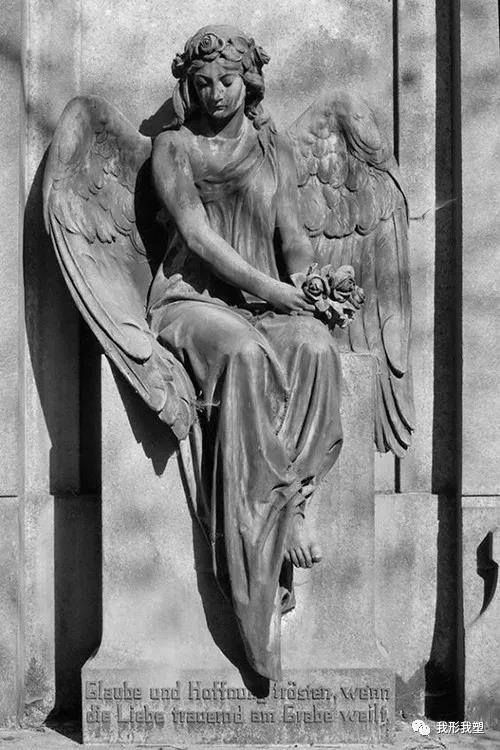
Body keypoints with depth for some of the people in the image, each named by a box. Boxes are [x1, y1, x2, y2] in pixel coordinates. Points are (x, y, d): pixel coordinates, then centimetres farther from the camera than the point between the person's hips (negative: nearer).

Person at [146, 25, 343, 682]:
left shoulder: (274, 151, 17)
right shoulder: (174, 146, 6)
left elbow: (294, 239, 11)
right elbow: (197, 235, -6)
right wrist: (271, 288, -15)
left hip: (267, 301, 3)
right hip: (191, 299, -3)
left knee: (314, 346, -32)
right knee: (246, 356, -37)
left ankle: (290, 500, -30)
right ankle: (282, 514, -34)